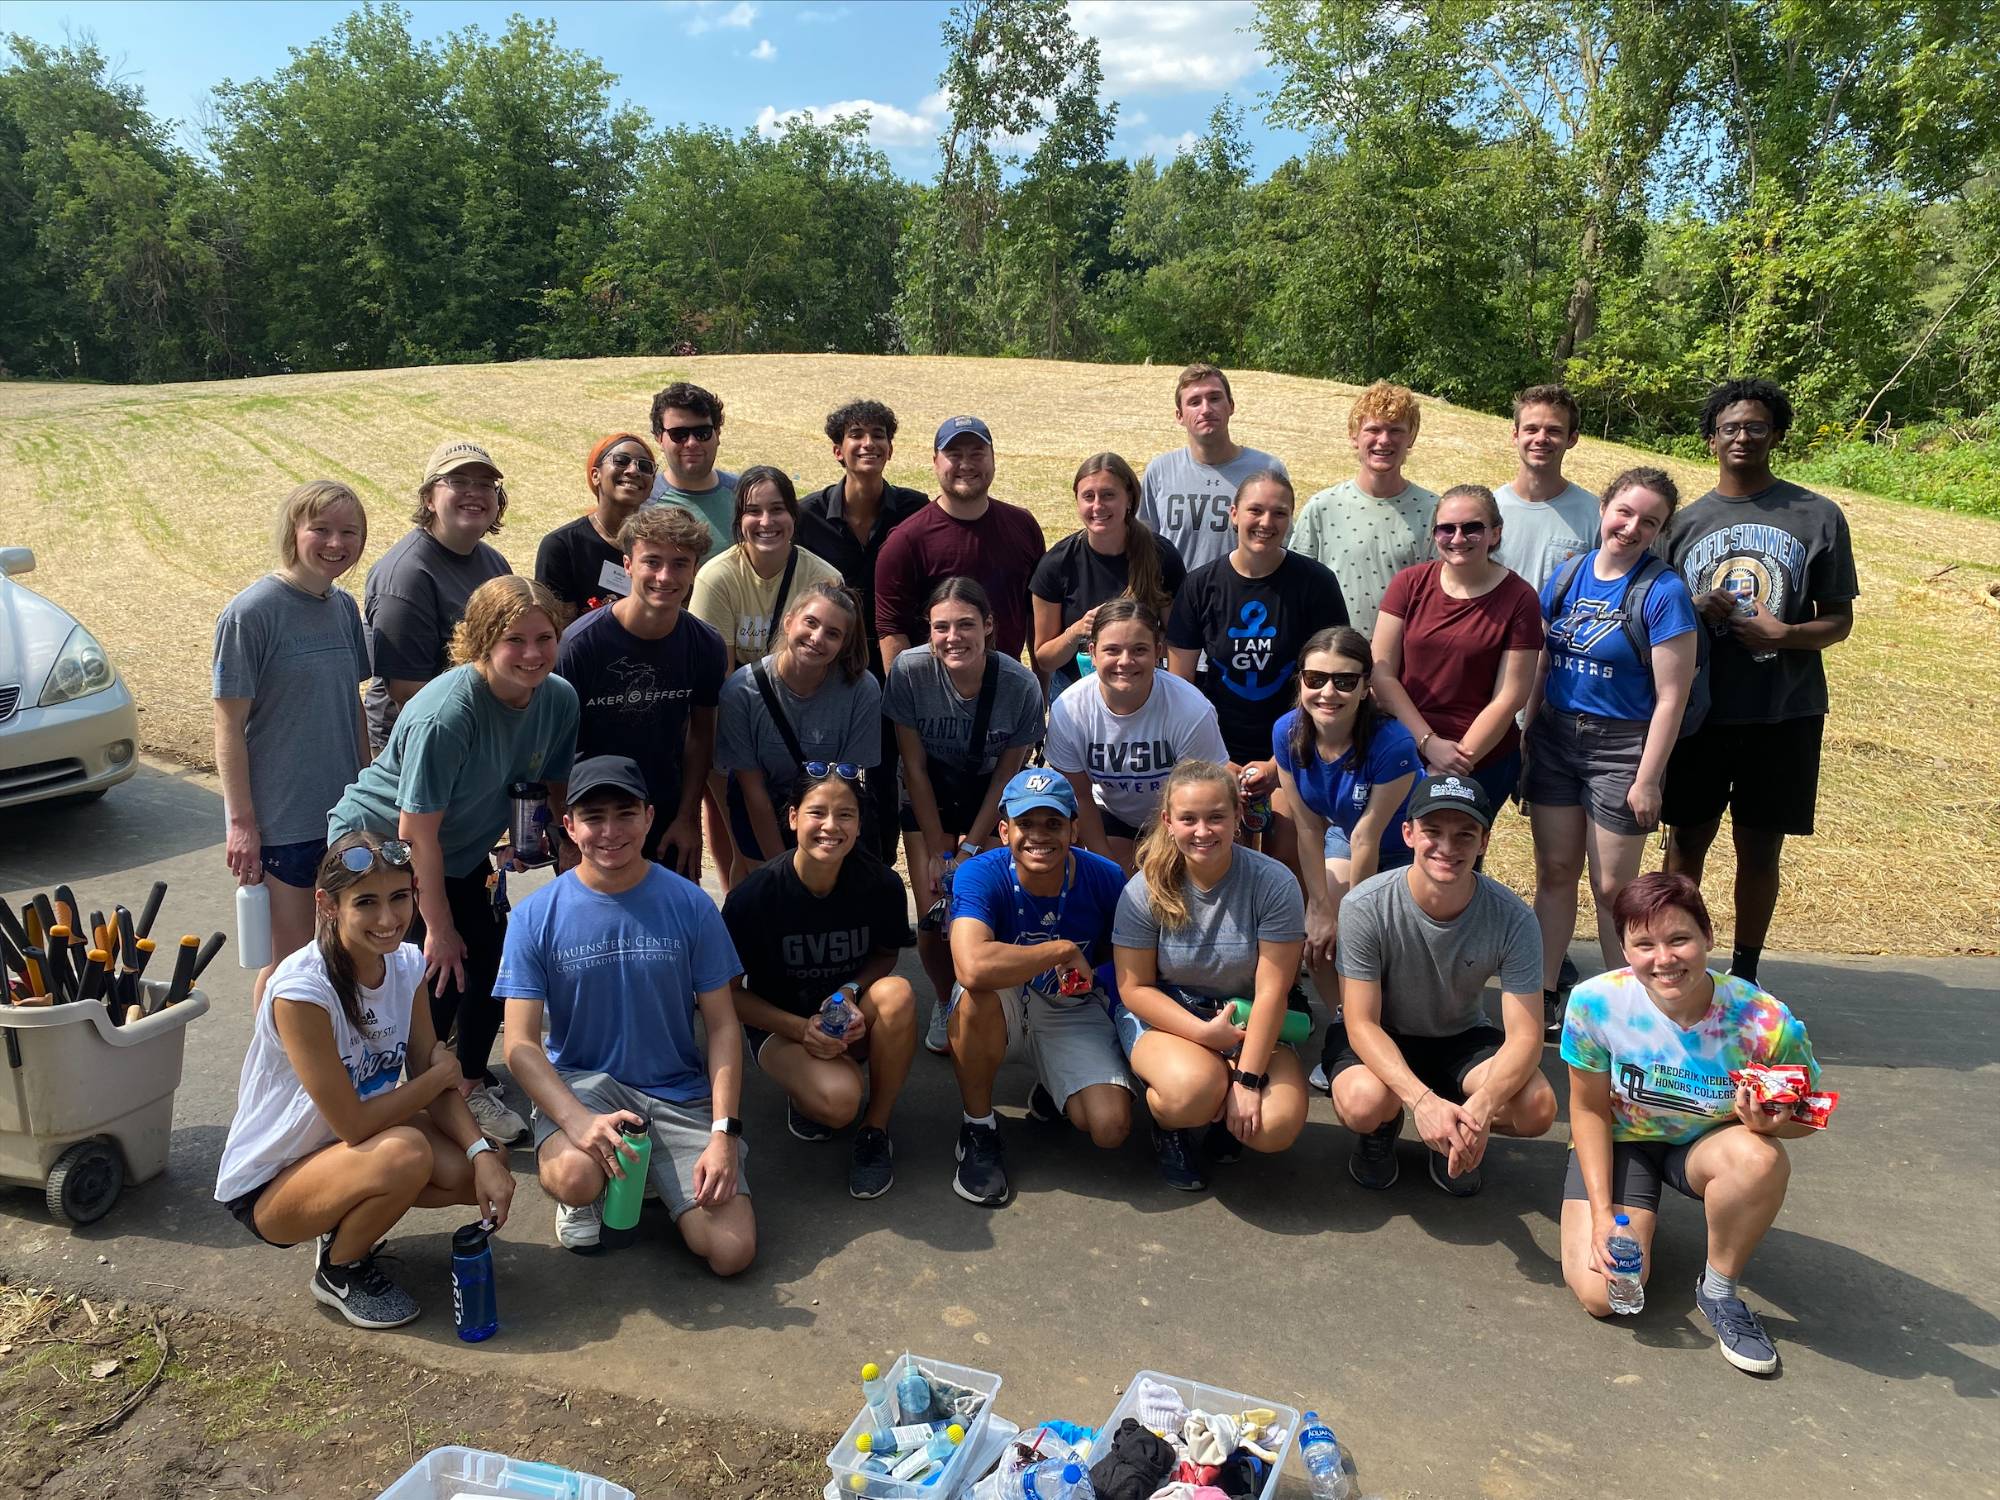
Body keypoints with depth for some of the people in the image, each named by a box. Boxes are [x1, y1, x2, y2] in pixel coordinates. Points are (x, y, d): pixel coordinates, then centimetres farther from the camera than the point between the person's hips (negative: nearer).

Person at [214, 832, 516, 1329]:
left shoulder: (406, 965, -8)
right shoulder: (302, 989, -29)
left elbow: (436, 1085, -6)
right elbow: (353, 1124, -27)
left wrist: (482, 1154, -22)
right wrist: (442, 1074, -14)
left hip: (351, 1149, 6)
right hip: (267, 1186, -6)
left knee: (481, 1169, -16)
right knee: (405, 1154, -33)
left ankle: (349, 1222, 11)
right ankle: (339, 1271, -2)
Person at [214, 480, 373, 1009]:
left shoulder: (343, 606, 6)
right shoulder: (251, 613, -13)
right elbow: (229, 726, -12)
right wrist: (241, 821, -13)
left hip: (345, 814, 6)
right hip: (280, 821, -6)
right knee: (289, 958, 4)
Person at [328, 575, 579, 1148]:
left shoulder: (558, 698, -15)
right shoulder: (446, 716, -34)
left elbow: (550, 790, 1)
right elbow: (417, 833, -27)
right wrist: (439, 927, -20)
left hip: (460, 853, 6)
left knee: (488, 961, 4)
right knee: (436, 976, -10)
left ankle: (472, 1084, 27)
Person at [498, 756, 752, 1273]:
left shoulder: (689, 906, -5)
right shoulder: (536, 916, -5)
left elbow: (723, 1027, -2)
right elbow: (521, 1044, -8)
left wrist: (724, 1132, -13)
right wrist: (580, 1121, -26)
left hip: (680, 1094, 1)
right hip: (581, 1082, -1)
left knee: (732, 1252, -13)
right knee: (573, 1177, -36)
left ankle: (655, 1174, 17)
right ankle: (585, 1199, 3)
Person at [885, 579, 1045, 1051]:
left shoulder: (1021, 685, -24)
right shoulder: (910, 670, -24)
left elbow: (1006, 775, -11)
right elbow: (914, 768, -14)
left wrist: (970, 850, -11)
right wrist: (938, 854, -12)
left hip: (989, 803, 0)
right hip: (928, 802, 0)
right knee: (935, 918, -9)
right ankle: (944, 1001, 21)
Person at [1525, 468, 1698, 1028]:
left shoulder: (1663, 592, -12)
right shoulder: (1566, 576, 4)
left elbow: (1671, 697, -12)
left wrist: (1647, 779, -14)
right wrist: (1524, 743, 11)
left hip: (1620, 748, -5)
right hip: (1554, 737, 5)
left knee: (1612, 889, 3)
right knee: (1554, 871, 11)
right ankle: (1542, 994, 22)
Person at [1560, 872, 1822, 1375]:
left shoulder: (1764, 1022, -26)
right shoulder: (1596, 1003, -25)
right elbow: (1590, 1109, -9)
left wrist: (1773, 1122, -31)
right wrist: (1602, 1213, -12)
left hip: (1707, 1144, 1)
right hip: (1621, 1142, 0)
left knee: (1760, 1157, -37)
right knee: (1601, 1292, -19)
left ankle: (1718, 1290, -8)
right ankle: (1637, 1216, 17)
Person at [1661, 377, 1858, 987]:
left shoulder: (1819, 517, 0)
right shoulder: (1684, 521, 5)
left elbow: (1838, 619, 3)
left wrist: (1785, 634, -18)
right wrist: (1695, 613, -13)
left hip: (1785, 713, -1)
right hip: (1699, 708, 1)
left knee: (1760, 848, 8)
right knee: (1687, 841, 8)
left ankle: (1744, 973, 23)